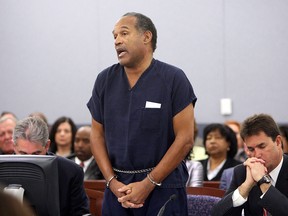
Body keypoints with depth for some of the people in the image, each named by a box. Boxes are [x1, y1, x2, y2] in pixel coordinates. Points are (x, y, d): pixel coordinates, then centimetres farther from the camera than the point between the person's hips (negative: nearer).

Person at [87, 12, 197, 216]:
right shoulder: (105, 80, 6)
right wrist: (113, 182, -5)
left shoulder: (173, 79, -5)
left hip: (163, 186, -3)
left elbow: (185, 139, -9)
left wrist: (149, 183, -12)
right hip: (118, 187, 3)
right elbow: (97, 135, 8)